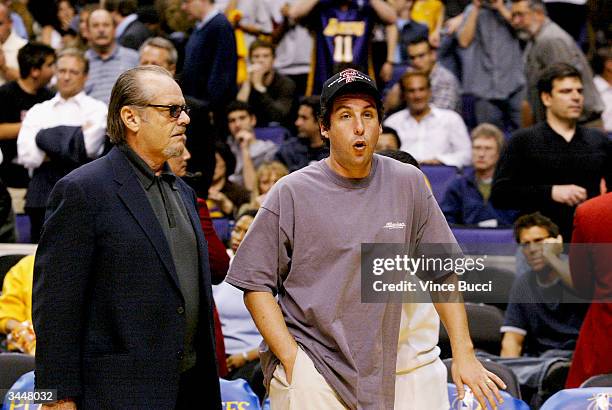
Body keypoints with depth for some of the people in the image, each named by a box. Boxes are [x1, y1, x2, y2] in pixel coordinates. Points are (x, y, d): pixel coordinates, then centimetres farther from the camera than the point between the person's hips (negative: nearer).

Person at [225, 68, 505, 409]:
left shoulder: (408, 184, 6)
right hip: (308, 373, -3)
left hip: (378, 379, 4)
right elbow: (255, 283, -2)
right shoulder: (292, 192, -3)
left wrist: (464, 354, 3)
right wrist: (291, 360, -11)